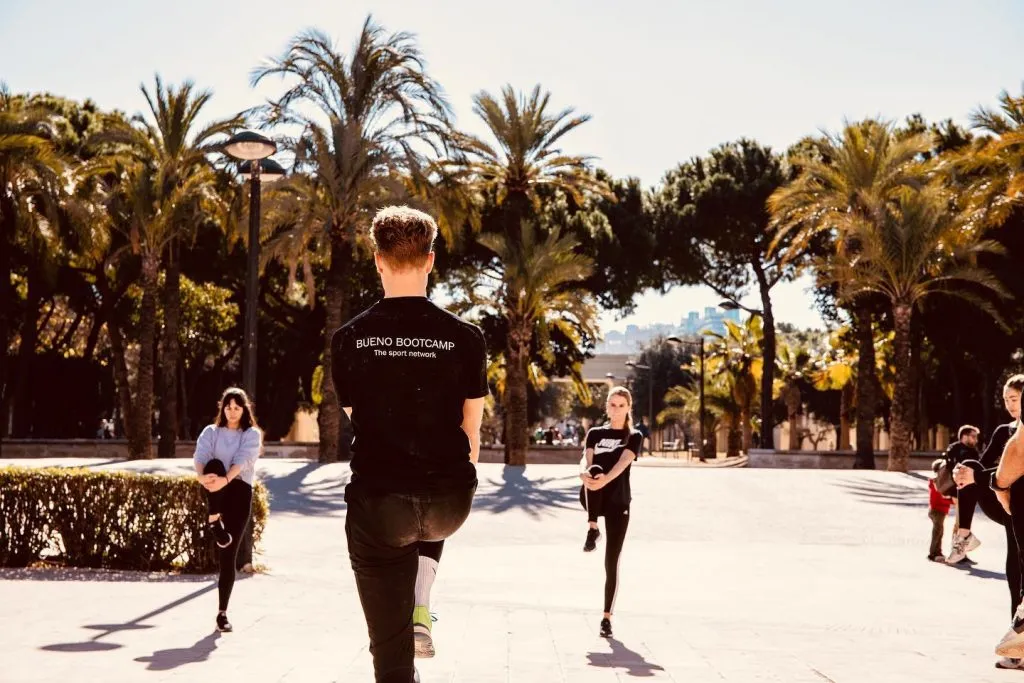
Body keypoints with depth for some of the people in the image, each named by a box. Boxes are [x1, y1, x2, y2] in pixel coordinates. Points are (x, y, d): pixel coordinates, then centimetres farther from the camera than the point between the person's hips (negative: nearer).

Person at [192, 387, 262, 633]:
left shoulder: (252, 434, 5)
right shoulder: (211, 432, 10)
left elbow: (242, 459, -14)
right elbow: (200, 456, -9)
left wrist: (226, 479, -34)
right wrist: (201, 475, -32)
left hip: (239, 491, -1)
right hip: (214, 492, 1)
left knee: (228, 556, -4)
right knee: (215, 464, -33)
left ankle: (222, 612, 4)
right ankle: (215, 521, -24)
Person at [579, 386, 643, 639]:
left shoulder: (634, 436, 3)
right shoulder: (595, 433, 10)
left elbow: (622, 463, -15)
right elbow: (586, 461, -5)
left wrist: (605, 479, -36)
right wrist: (585, 474, -30)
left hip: (618, 502, -1)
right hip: (593, 499, 1)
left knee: (612, 563, -3)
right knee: (593, 473, -34)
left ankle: (607, 617, 9)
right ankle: (592, 528, -18)